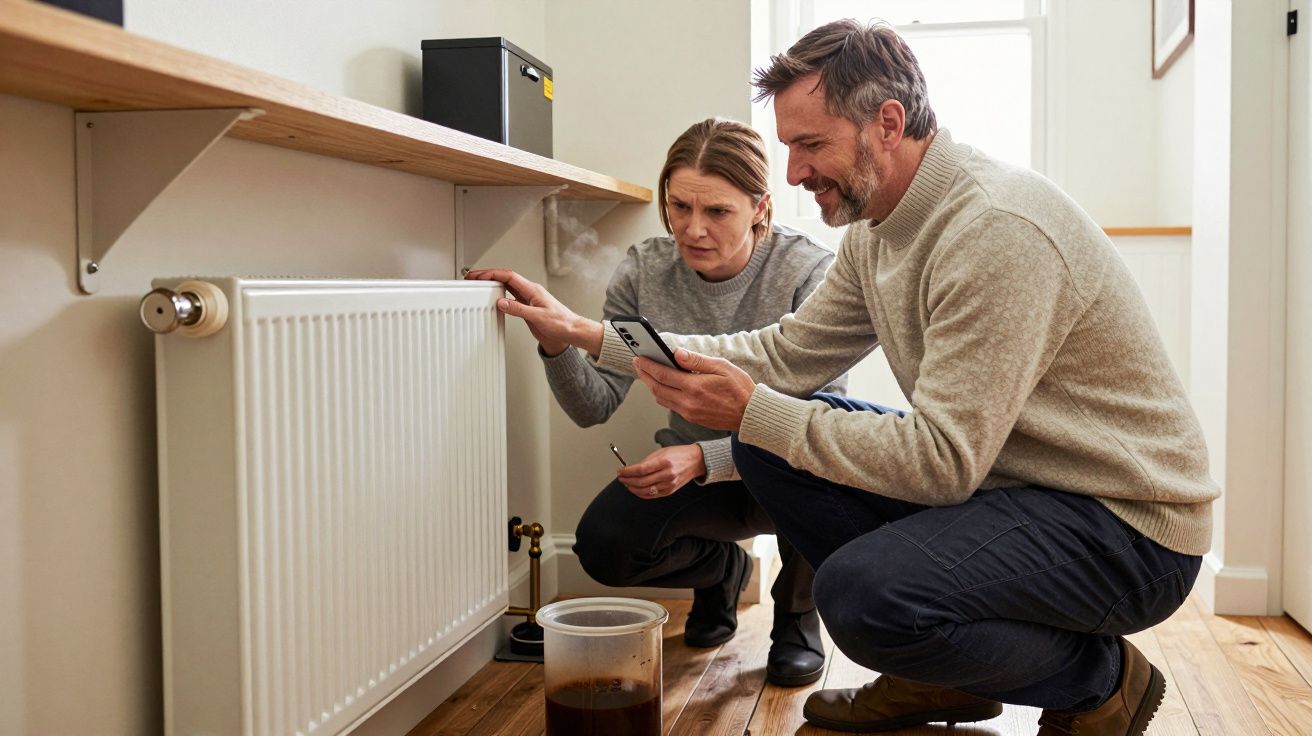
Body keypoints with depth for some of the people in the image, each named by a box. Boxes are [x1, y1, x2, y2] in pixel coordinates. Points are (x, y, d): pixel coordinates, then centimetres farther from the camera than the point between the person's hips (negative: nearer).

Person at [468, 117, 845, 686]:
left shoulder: (809, 272, -20)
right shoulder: (644, 272, -9)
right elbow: (596, 405, -8)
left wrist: (703, 459, -40)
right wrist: (554, 342, -30)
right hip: (693, 467, 3)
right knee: (603, 546, -21)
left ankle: (796, 614, -3)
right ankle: (721, 567, 16)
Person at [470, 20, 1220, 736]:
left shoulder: (998, 229, -26)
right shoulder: (877, 229, 3)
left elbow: (941, 462, -28)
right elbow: (785, 353, 5)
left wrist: (752, 411, -23)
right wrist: (591, 335, 3)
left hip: (1128, 524, -9)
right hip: (1001, 474, 9)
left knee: (860, 591, -31)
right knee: (770, 446, 0)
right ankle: (939, 675, 11)